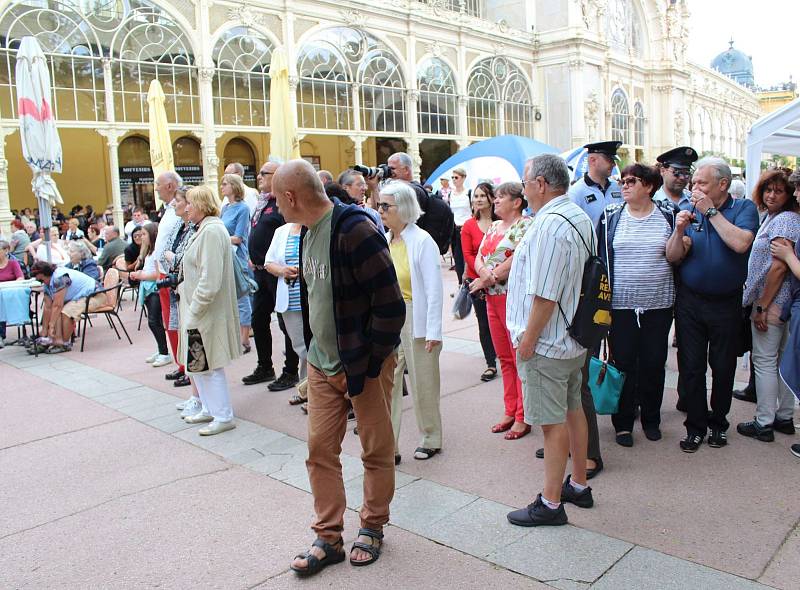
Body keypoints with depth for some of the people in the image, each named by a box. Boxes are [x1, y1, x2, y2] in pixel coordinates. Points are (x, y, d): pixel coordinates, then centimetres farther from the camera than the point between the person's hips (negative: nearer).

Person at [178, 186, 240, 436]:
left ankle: (223, 416, 10)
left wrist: (194, 309, -19)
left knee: (209, 365, -1)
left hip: (207, 311, -10)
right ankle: (210, 409, 29)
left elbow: (210, 279, -24)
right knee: (197, 364, 17)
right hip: (197, 309, 10)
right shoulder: (205, 229, 14)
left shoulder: (212, 231, -19)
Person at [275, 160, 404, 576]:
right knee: (320, 450, 9)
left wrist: (365, 366, -17)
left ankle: (373, 527, 31)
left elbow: (390, 307, -22)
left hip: (366, 363, -7)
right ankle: (328, 538, 24)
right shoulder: (309, 231, 6)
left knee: (376, 451, 11)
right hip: (322, 364, 8)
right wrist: (315, 352, 11)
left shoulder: (354, 230, -21)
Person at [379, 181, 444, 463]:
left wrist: (434, 331, -15)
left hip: (415, 318, -5)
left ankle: (431, 440, 29)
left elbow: (434, 288, -13)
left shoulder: (422, 241, -11)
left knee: (423, 384, 10)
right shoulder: (383, 241, 6)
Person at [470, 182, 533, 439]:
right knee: (504, 357, 13)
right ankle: (510, 411, 23)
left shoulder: (525, 225, -8)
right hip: (492, 299, 8)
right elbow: (478, 257, 13)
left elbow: (516, 259, -17)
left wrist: (487, 280, -11)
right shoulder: (494, 227, 17)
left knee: (520, 358, -2)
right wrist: (484, 273, -10)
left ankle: (522, 417, 7)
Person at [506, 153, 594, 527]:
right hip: (574, 336, 10)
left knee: (552, 422, 0)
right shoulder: (580, 216, 9)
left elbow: (545, 294, -25)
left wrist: (528, 338, -16)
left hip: (546, 343, -10)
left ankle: (551, 503, 13)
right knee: (573, 411, 19)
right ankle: (578, 486, 35)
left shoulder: (549, 224, -23)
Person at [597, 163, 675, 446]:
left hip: (658, 304, 1)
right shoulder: (611, 216, 2)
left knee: (654, 363, 9)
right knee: (623, 364, 3)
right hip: (620, 304, 0)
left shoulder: (668, 215, 3)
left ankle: (651, 419, 27)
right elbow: (600, 257, 3)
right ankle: (623, 423, 17)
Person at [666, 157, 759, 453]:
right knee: (691, 367, 5)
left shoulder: (744, 208, -3)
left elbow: (741, 243, -23)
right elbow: (672, 257, -4)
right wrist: (679, 231, -22)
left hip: (726, 303, -1)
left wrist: (711, 211, -19)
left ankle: (718, 423, 30)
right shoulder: (688, 210, 1)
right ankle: (695, 426, 18)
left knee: (723, 367, 11)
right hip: (690, 301, 1)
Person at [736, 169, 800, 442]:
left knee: (764, 362, -3)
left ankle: (764, 424, 4)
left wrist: (762, 306, -20)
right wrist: (761, 302, 16)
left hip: (771, 302, -10)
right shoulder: (773, 218, 16)